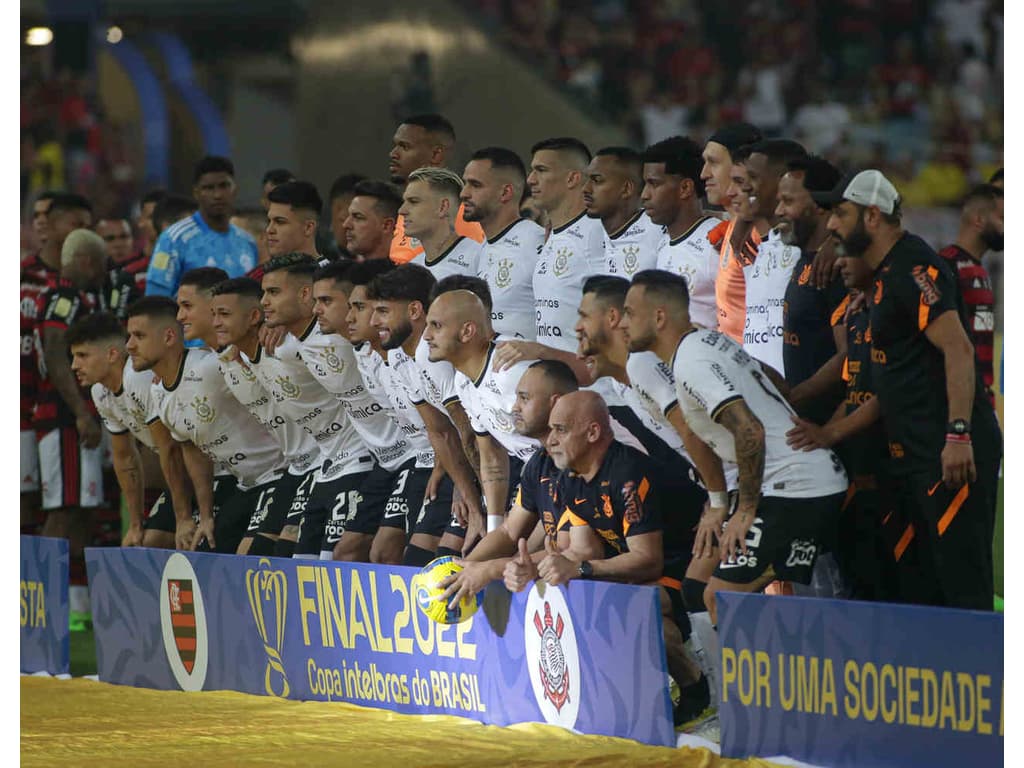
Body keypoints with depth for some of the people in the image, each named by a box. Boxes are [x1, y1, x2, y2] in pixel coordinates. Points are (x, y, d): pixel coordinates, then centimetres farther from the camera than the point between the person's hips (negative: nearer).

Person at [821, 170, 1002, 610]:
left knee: (963, 583, -13)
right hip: (914, 456, 11)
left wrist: (958, 434, -28)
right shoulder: (885, 274, 19)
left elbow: (958, 350, -21)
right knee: (918, 586, 13)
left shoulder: (914, 268, -12)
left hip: (952, 455, -11)